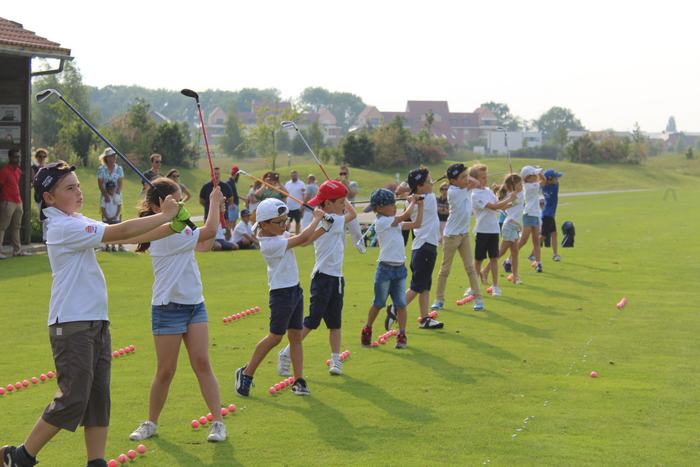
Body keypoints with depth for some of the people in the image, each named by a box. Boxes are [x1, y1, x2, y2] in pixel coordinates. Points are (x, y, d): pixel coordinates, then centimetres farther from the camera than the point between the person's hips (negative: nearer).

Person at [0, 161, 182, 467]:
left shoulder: (77, 222, 15)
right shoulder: (64, 227, -15)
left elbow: (124, 236, 12)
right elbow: (120, 232, -19)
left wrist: (170, 225, 1)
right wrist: (164, 216, -9)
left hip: (96, 321, 9)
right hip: (72, 325, -9)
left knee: (99, 398, 7)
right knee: (72, 399, -8)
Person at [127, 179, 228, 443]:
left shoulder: (178, 229, 9)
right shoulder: (166, 234, -19)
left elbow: (203, 245, 21)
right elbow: (209, 231, -21)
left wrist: (215, 210, 13)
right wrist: (214, 203, -7)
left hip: (194, 304, 7)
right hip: (168, 308, -7)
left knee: (202, 362, -3)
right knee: (165, 371, 1)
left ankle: (218, 421, -4)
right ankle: (151, 423, 19)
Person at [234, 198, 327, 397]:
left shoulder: (279, 235, 5)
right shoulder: (269, 244, -22)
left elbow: (303, 239, 12)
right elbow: (302, 239, -24)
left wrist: (323, 227, 0)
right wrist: (316, 219, -11)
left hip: (294, 290, 9)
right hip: (281, 293, -9)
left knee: (295, 336, 8)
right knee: (275, 336, -1)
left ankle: (298, 380, 11)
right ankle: (246, 373, 12)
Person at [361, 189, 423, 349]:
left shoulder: (396, 223, 12)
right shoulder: (381, 222, -13)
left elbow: (416, 224, 13)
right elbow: (405, 215, -18)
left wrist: (420, 206, 8)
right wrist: (412, 202, -4)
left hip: (400, 268, 6)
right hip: (385, 268, -6)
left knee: (401, 304, 2)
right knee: (378, 303, 5)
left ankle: (402, 335, 6)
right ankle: (367, 330, 23)